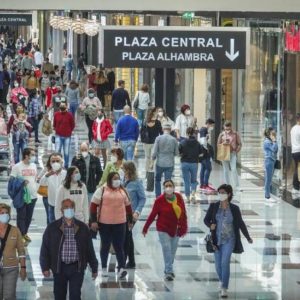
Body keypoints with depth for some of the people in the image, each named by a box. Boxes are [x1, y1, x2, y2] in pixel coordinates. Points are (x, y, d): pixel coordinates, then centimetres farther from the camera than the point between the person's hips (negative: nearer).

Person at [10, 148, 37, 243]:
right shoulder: (17, 166, -11)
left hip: (32, 196, 6)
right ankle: (21, 235, 4)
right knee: (21, 216, -1)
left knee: (29, 216, 13)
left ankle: (25, 233, 27)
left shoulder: (34, 165, 7)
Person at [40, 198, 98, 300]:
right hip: (59, 267, 0)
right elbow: (45, 249, 1)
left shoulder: (82, 228, 3)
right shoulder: (52, 228, 0)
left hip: (77, 268, 0)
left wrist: (94, 268, 7)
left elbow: (89, 249, 6)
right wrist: (45, 267, -6)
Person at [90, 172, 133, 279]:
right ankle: (104, 268, 22)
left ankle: (121, 268, -11)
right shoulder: (101, 191, -1)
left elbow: (128, 206, 19)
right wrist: (93, 221, -8)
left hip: (120, 223, 2)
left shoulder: (123, 191, 11)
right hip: (104, 223, -2)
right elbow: (93, 205, -3)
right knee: (105, 246, 10)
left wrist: (130, 221, 19)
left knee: (119, 246, -5)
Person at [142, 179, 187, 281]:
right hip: (163, 229, -4)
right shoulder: (160, 200, -13)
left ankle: (168, 270, 28)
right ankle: (169, 271, -9)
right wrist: (145, 228, -5)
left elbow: (183, 214, 4)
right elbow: (153, 215, -8)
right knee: (167, 249, -12)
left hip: (175, 229, 4)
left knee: (173, 251, 12)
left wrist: (184, 228, 5)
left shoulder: (179, 197, -4)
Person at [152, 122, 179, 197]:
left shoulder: (158, 138, -9)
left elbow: (154, 152, -9)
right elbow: (176, 153, 3)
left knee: (157, 180, 18)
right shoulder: (173, 140, -5)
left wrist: (152, 161, 4)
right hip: (170, 164, 1)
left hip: (160, 163, -1)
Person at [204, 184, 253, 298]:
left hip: (229, 240, -2)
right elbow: (206, 219, 4)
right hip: (217, 240, 2)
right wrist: (210, 225, -19)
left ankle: (224, 289, -14)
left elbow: (240, 223, 5)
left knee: (225, 262, -18)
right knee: (218, 265, 11)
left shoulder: (234, 208, -5)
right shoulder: (213, 206, -4)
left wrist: (248, 238, 11)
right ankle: (222, 281, 42)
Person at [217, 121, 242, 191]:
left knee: (234, 169, -10)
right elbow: (218, 144, 10)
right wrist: (223, 143, -10)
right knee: (226, 170, 5)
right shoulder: (222, 134, 4)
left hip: (233, 154, -2)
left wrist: (236, 151, -6)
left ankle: (237, 186, -7)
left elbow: (239, 144, 6)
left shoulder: (235, 134, 1)